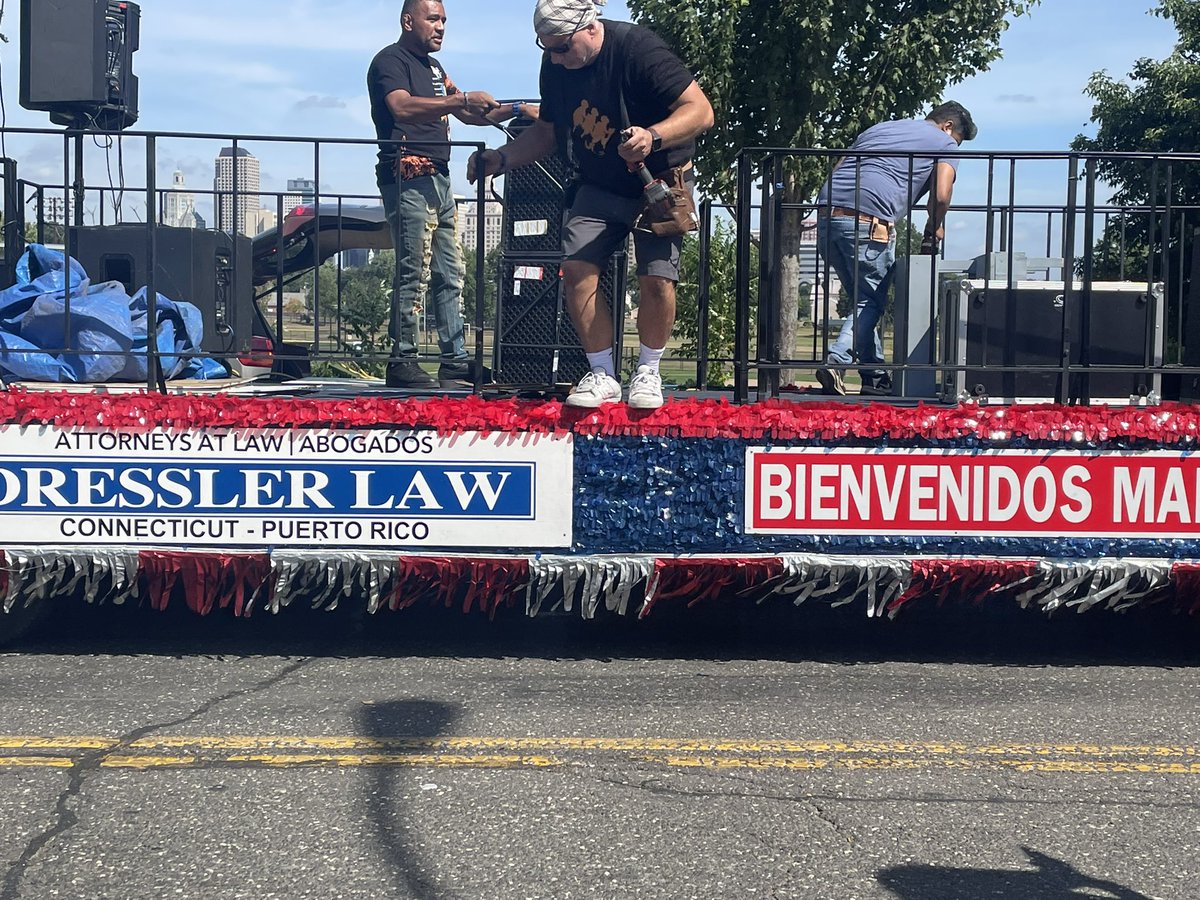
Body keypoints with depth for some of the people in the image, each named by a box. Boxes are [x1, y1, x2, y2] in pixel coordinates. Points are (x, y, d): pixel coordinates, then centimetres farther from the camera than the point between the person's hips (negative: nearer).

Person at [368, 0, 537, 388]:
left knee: (450, 276, 7)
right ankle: (402, 363, -6)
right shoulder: (390, 61, -5)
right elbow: (401, 107, -24)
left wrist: (516, 110, 9)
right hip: (409, 180, -9)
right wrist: (461, 99, -29)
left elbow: (470, 115, 22)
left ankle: (455, 363, 9)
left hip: (438, 180, 9)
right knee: (414, 275, -10)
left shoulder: (433, 67, 24)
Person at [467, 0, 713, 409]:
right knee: (577, 268, -13)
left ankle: (648, 372, 7)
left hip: (659, 181, -5)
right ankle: (602, 376, 0)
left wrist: (653, 137, -40)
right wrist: (501, 158, -2)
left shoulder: (638, 48, -21)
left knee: (657, 279, -17)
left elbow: (700, 110, -24)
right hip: (597, 187, 5)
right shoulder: (555, 65, -2)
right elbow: (547, 131, 14)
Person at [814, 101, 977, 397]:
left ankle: (875, 377, 17)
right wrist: (934, 231, 19)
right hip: (868, 222, -6)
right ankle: (836, 360, -14)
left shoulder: (877, 129, 33)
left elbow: (837, 173, 26)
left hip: (826, 214, 6)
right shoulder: (944, 143, 15)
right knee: (872, 302, 5)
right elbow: (941, 196, 1)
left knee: (863, 299, 16)